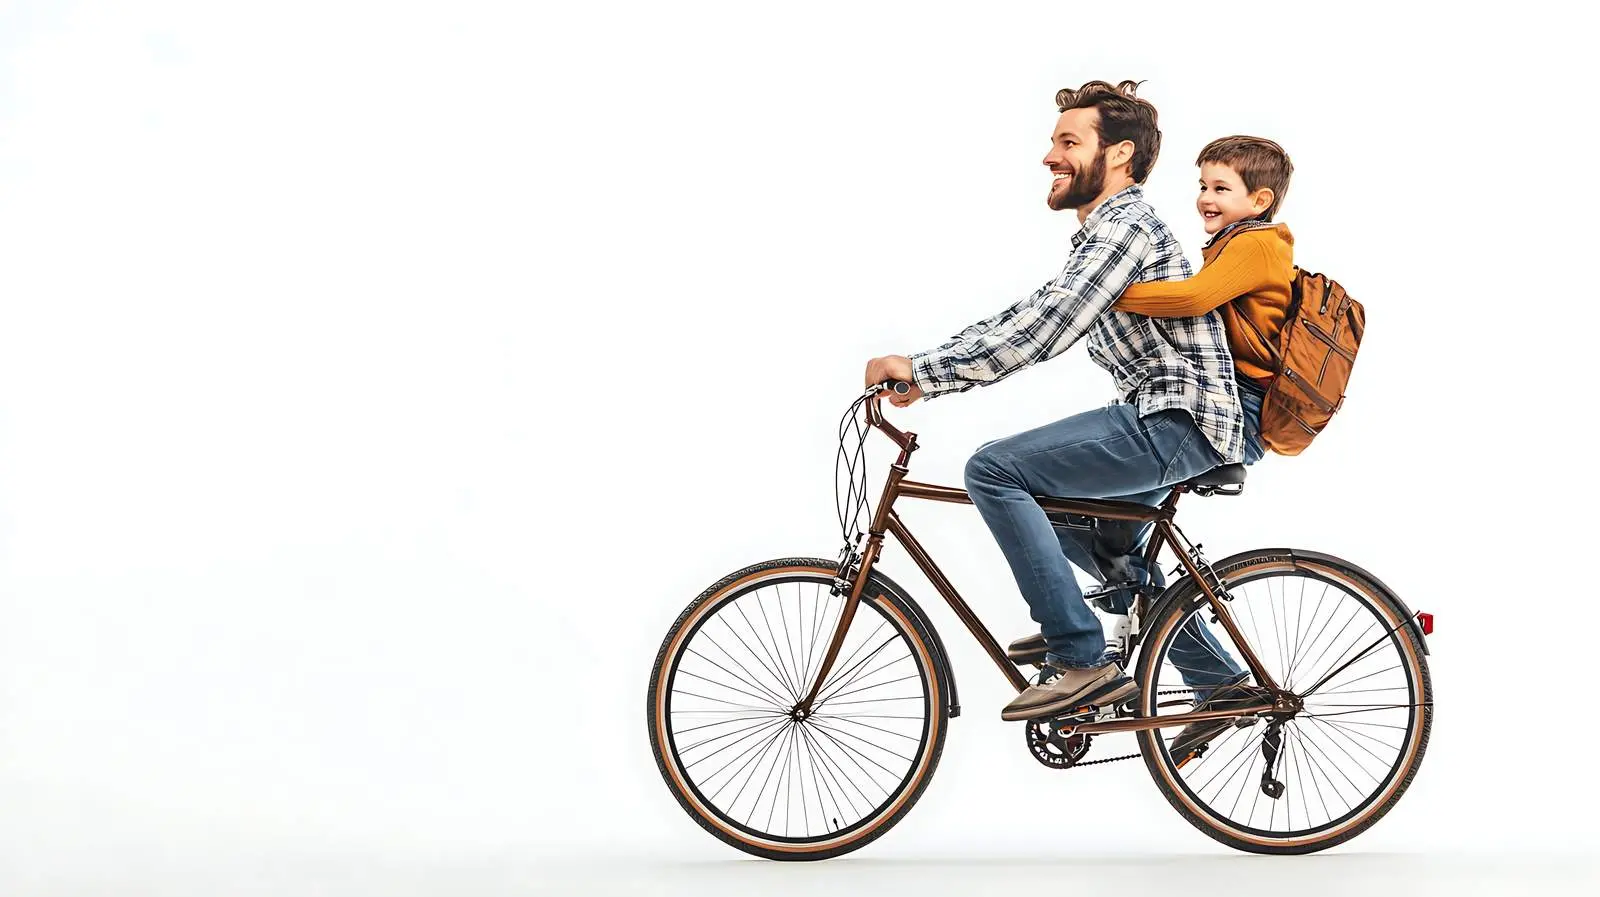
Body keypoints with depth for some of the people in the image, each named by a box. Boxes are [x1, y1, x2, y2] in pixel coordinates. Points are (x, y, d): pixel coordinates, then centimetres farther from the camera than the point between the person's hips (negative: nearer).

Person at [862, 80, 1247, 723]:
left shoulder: (1126, 227, -14)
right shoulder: (1105, 232, 21)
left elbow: (1037, 334, -25)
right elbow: (1026, 316, 18)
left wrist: (922, 368, -20)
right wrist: (926, 371, 8)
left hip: (1174, 423, -11)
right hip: (1168, 422, 11)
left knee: (993, 470, -16)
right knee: (1069, 521, 29)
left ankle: (1082, 662, -16)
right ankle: (1222, 686, 30)